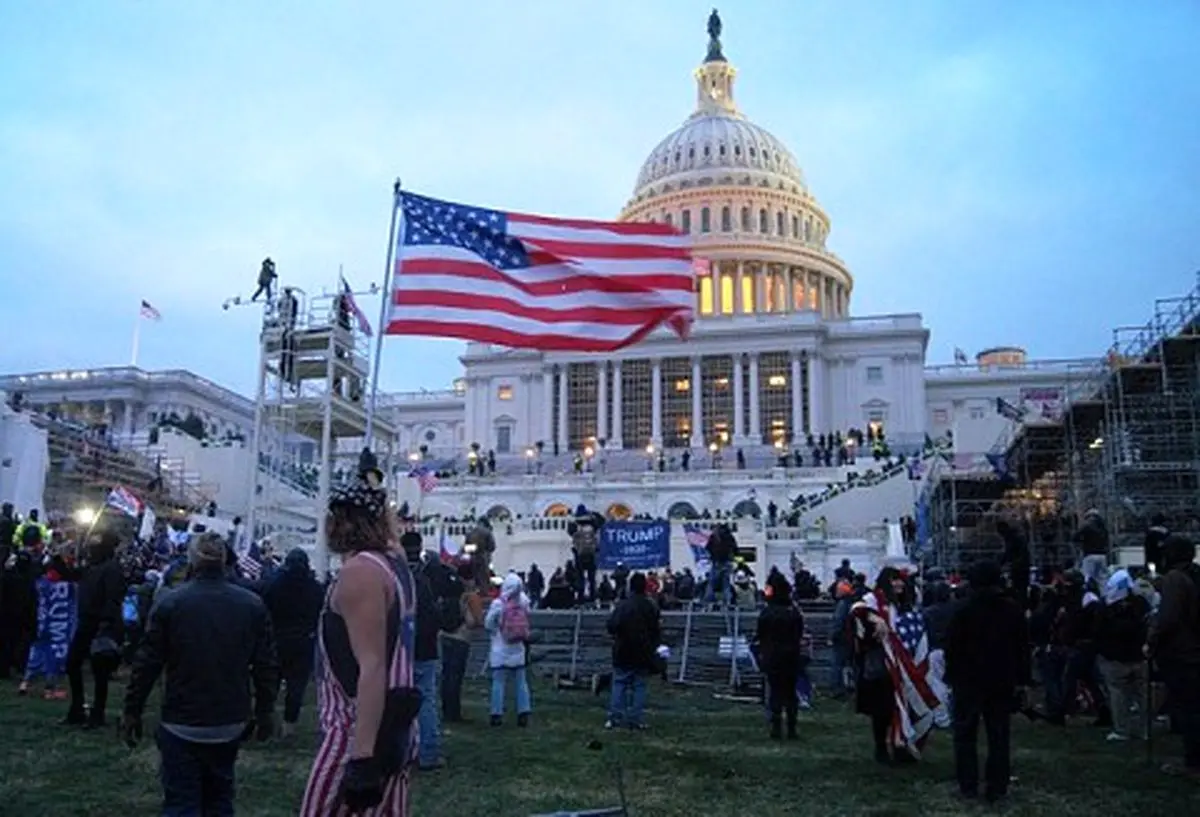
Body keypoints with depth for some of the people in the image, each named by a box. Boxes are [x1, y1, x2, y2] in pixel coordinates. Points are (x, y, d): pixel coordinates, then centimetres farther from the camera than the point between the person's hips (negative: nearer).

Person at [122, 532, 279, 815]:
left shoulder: (170, 603, -10)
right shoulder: (253, 605, -3)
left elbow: (146, 664, -7)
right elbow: (267, 665, -1)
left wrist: (132, 712, 5)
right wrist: (264, 712, 10)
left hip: (182, 725, -3)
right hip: (230, 723, 3)